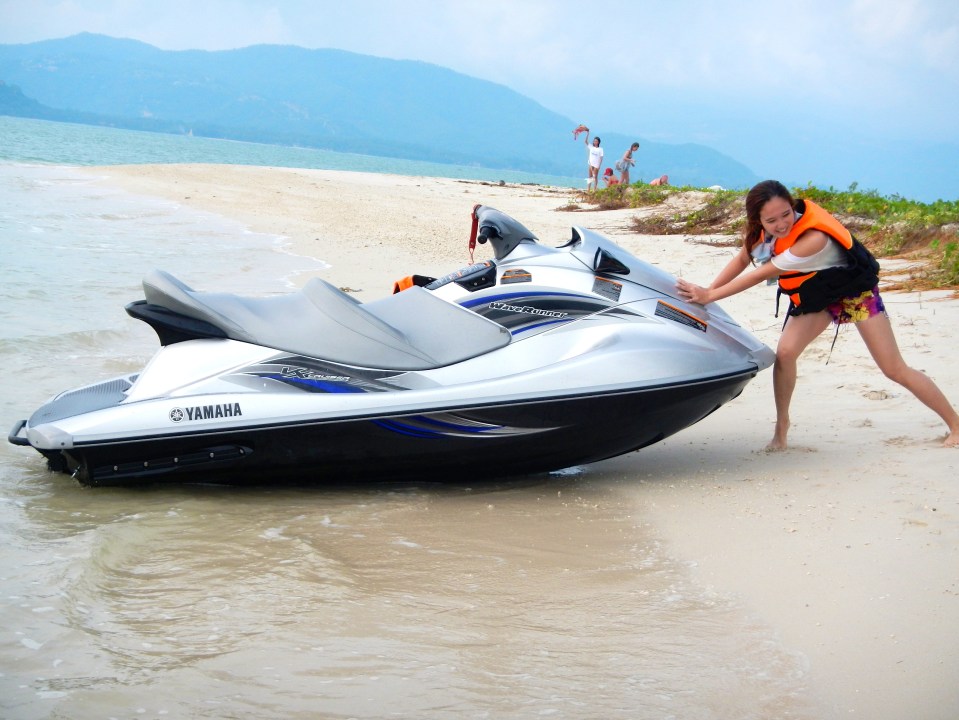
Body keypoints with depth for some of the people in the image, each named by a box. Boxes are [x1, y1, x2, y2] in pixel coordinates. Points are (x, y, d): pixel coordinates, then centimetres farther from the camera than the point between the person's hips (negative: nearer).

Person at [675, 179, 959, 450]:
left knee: (894, 369, -6)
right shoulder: (762, 229, -19)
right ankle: (781, 428, 2)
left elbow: (762, 274, -33)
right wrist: (705, 292, -13)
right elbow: (742, 260, -3)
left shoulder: (814, 238, -39)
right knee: (784, 353, -15)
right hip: (814, 297, 6)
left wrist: (710, 296, -28)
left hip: (854, 292, -6)